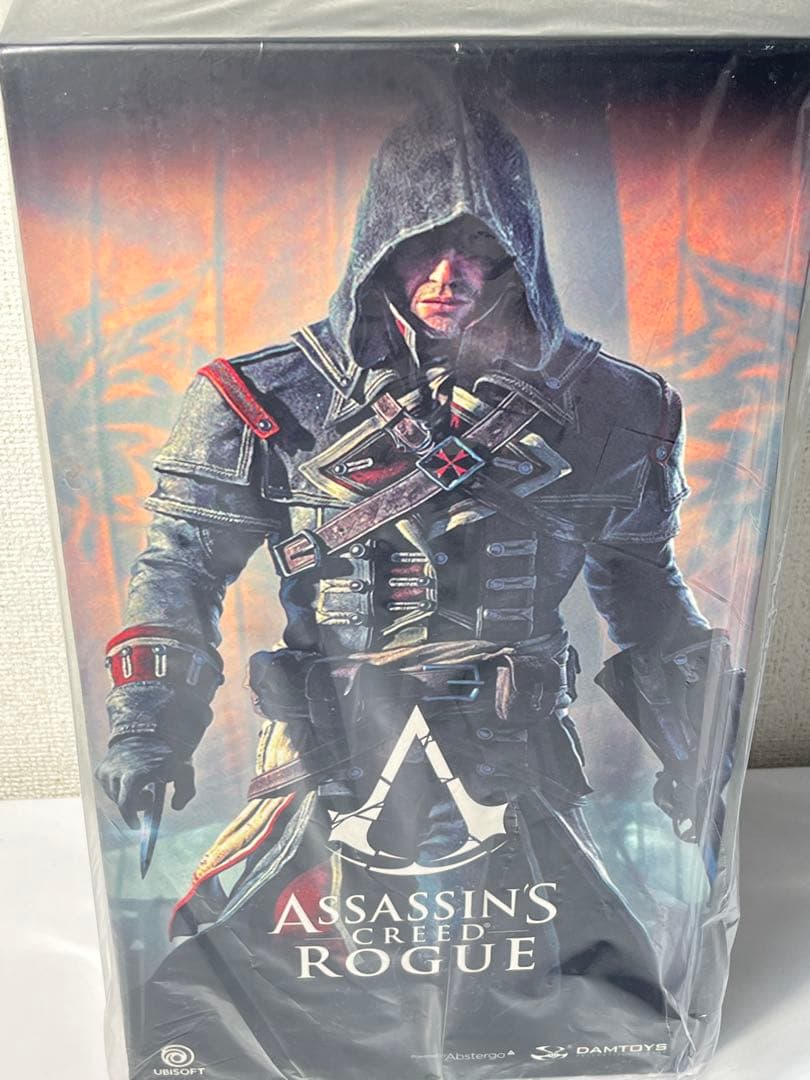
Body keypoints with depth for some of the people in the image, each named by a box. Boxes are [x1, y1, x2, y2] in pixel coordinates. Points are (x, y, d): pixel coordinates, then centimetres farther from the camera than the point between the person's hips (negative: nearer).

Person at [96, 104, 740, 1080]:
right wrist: (151, 722, -9)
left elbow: (640, 577, 12)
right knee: (208, 995, 7)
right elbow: (182, 560, 1)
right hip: (335, 760, 0)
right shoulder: (273, 401, -5)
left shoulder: (596, 405, 1)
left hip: (516, 767, 2)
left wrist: (694, 740, 10)